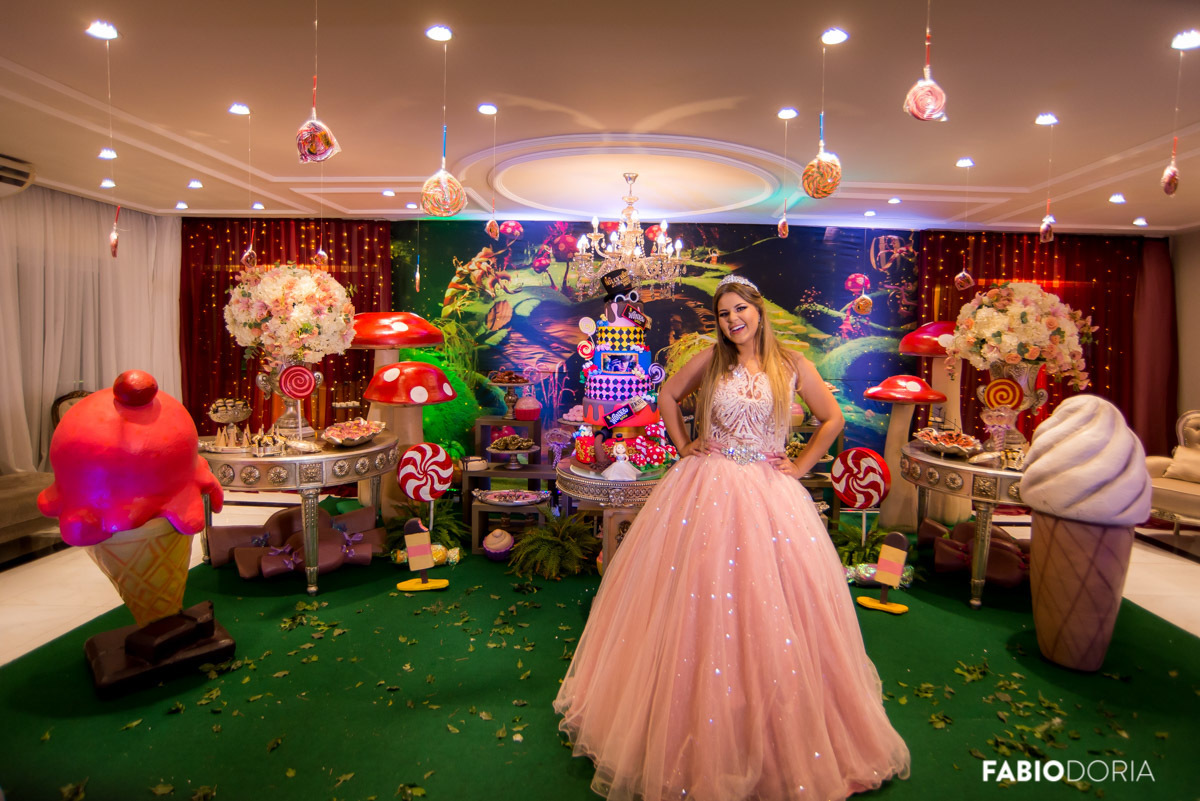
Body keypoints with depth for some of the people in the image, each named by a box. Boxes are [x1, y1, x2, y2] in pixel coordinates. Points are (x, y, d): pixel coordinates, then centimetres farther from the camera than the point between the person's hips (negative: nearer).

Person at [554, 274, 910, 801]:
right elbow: (668, 395, 16)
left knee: (768, 606, 4)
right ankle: (701, 731, 25)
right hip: (707, 489, 1)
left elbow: (832, 419, 8)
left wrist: (800, 466, 2)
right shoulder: (711, 361, 4)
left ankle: (775, 740, 27)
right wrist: (683, 447, 9)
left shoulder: (791, 366, 2)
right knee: (698, 601, 4)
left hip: (768, 494, 0)